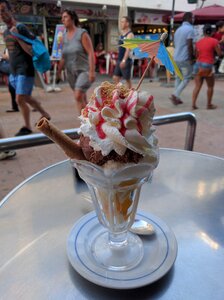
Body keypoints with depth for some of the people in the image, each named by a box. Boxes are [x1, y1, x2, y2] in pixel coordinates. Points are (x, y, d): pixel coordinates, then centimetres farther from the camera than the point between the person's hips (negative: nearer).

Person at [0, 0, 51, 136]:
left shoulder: (21, 28, -11)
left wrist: (17, 37, -23)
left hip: (25, 70, -9)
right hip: (14, 71, 9)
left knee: (20, 99, -10)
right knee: (27, 98, 14)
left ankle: (27, 127, 6)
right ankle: (46, 115, 32)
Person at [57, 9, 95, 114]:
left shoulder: (82, 33, -7)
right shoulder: (64, 36, 10)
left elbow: (91, 53, -13)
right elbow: (63, 57, 16)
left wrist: (92, 71, -21)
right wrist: (59, 71, 16)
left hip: (84, 70, -6)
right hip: (71, 72, 6)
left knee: (78, 96, -19)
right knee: (82, 98, 10)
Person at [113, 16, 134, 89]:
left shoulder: (129, 35, -10)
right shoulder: (122, 35, 17)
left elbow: (128, 48, -22)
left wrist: (124, 60, -31)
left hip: (126, 61, -9)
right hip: (119, 60, 9)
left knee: (127, 79, -1)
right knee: (115, 78, 5)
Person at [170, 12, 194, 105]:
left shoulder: (178, 29, 16)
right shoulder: (190, 29, -10)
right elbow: (189, 45, -16)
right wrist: (191, 58, -10)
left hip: (176, 58, 8)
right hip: (185, 59, -8)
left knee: (178, 78, 13)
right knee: (186, 78, 0)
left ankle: (176, 97, 13)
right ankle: (175, 95, -11)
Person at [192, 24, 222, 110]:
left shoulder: (198, 42, 8)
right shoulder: (214, 41, -6)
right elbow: (219, 54, -5)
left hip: (198, 65, 4)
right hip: (208, 66, -4)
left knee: (197, 86, 6)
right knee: (210, 86, 11)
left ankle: (193, 104, -1)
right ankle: (209, 104, 17)